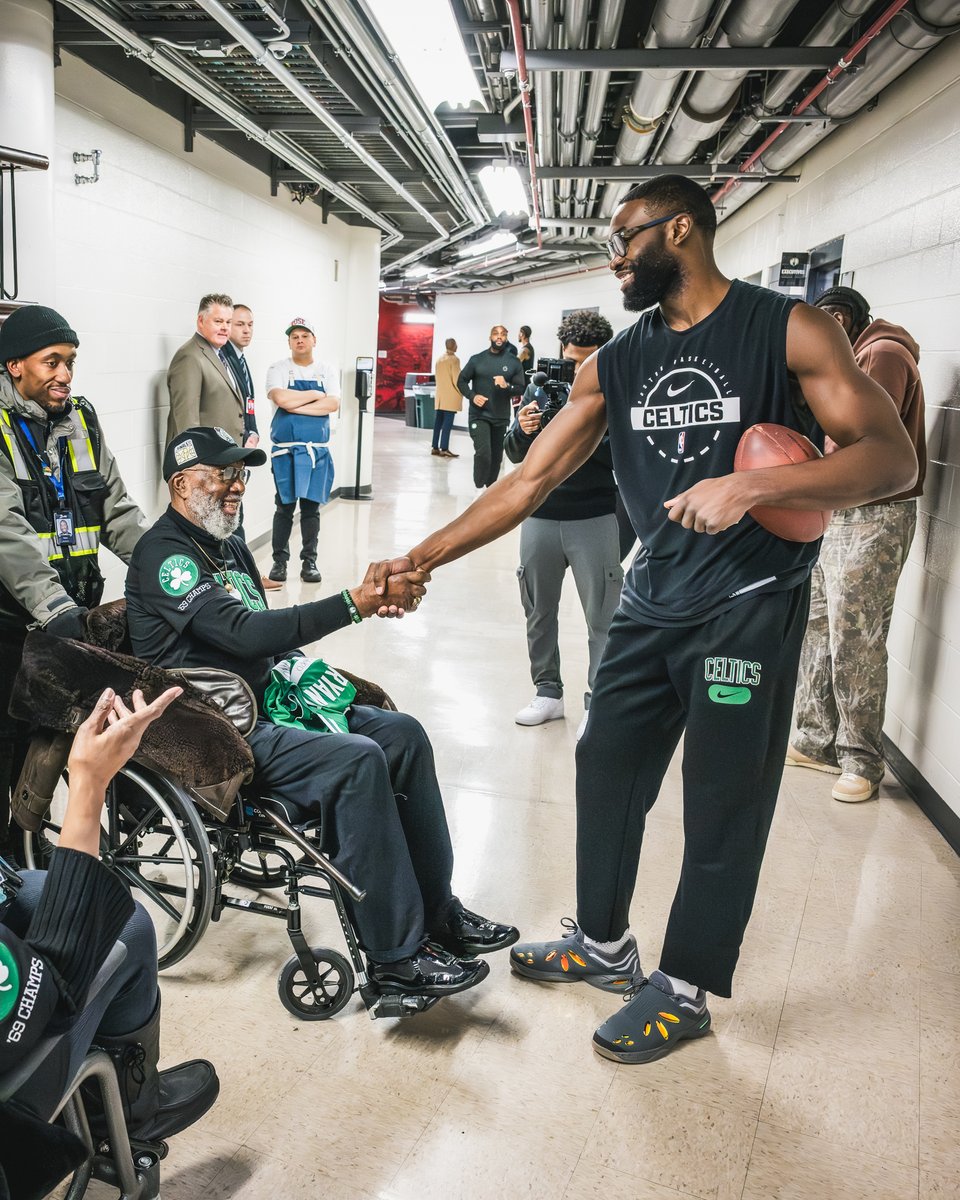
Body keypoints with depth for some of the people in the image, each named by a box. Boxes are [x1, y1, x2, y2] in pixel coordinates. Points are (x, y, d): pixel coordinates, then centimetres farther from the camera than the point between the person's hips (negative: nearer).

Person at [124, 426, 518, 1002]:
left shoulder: (230, 547, 16)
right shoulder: (164, 555, -13)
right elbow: (244, 633, -26)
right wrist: (356, 602, -31)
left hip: (265, 702, 9)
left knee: (404, 734, -6)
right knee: (357, 760, -28)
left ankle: (435, 909, 1)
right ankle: (397, 953, -19)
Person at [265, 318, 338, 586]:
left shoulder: (328, 371, 7)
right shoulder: (279, 369, 1)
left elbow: (333, 404, -9)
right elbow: (281, 398, -18)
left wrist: (296, 406, -13)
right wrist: (316, 395, -9)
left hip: (317, 450, 2)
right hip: (285, 449, -2)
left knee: (311, 506, 6)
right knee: (285, 507, 3)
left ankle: (309, 561, 14)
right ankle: (280, 561, 13)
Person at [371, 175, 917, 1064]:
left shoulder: (788, 329, -8)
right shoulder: (615, 364, 7)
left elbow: (893, 457, -15)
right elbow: (529, 481, 4)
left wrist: (751, 485, -29)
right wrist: (423, 557, -4)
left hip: (749, 605, -5)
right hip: (652, 602, 6)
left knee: (722, 806, 4)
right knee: (606, 766, 14)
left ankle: (683, 991, 25)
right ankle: (604, 944, 36)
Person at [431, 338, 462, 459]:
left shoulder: (439, 359, 11)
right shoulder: (454, 359, -11)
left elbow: (436, 376, 14)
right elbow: (456, 379, -13)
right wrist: (461, 392, -1)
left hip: (440, 395, 7)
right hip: (451, 397, -7)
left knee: (438, 422, 9)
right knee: (447, 423, -8)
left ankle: (435, 447, 12)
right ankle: (444, 449, -10)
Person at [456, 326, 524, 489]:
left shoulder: (513, 362, 2)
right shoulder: (477, 359, 2)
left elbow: (521, 389, 2)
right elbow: (462, 381, 8)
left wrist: (507, 386, -19)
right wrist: (472, 396, -10)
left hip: (501, 417, 2)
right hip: (479, 416, -2)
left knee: (496, 457, 10)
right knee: (483, 453, -17)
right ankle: (478, 488, -3)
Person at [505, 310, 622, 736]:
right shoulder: (541, 385, 5)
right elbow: (515, 454, 6)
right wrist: (522, 430, -15)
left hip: (595, 519, -4)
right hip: (540, 515, 4)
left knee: (603, 617, -2)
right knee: (539, 611, 12)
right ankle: (548, 692, 25)